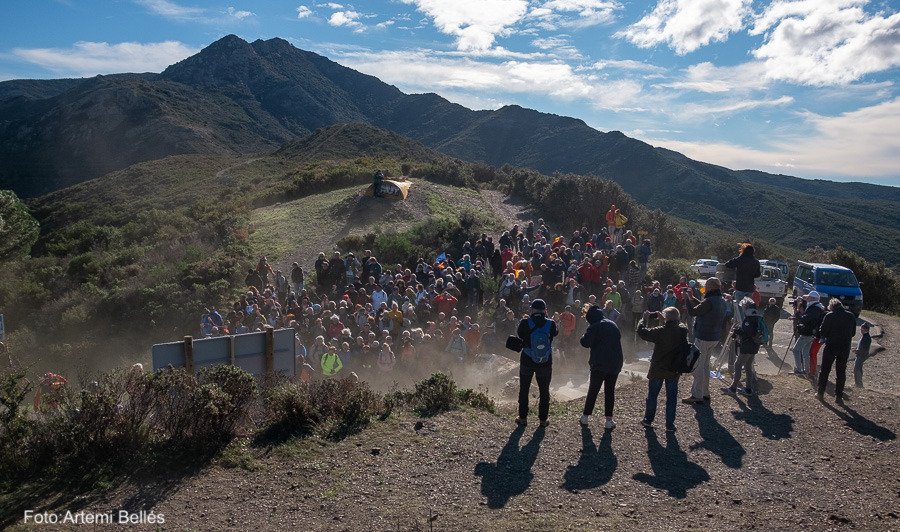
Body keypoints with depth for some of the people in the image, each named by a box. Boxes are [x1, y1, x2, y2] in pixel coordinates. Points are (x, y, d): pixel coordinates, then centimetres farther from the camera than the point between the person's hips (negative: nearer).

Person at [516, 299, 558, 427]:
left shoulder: (525, 323, -15)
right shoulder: (551, 324, -12)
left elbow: (519, 333, 3)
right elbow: (555, 333, 9)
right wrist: (546, 318, 10)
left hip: (527, 362, 0)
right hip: (545, 363, 1)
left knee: (524, 389, 15)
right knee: (544, 390, 14)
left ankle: (523, 417, 20)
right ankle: (543, 419, 20)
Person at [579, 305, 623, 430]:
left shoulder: (594, 327, -11)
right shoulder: (613, 325, 11)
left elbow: (585, 343, -15)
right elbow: (619, 339, 21)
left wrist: (586, 335, 3)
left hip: (600, 364, -5)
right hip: (616, 363, 5)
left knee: (593, 390, 8)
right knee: (610, 391, 10)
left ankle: (585, 416, 18)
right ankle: (609, 420, 8)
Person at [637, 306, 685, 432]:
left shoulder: (660, 331, -20)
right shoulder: (683, 331, -9)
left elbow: (642, 332, -14)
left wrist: (644, 319, -2)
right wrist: (666, 322, 11)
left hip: (657, 370, -2)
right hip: (674, 370, 2)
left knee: (652, 395, 14)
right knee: (672, 397, 11)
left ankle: (648, 420, 25)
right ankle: (670, 425, 14)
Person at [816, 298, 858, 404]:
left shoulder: (829, 316, -12)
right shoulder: (851, 316, 2)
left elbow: (822, 333, -12)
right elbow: (853, 333, 10)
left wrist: (825, 337, 9)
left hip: (831, 347, -3)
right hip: (845, 348, 4)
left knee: (825, 370, 10)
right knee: (841, 372, 11)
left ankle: (820, 393, 17)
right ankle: (839, 396, 12)